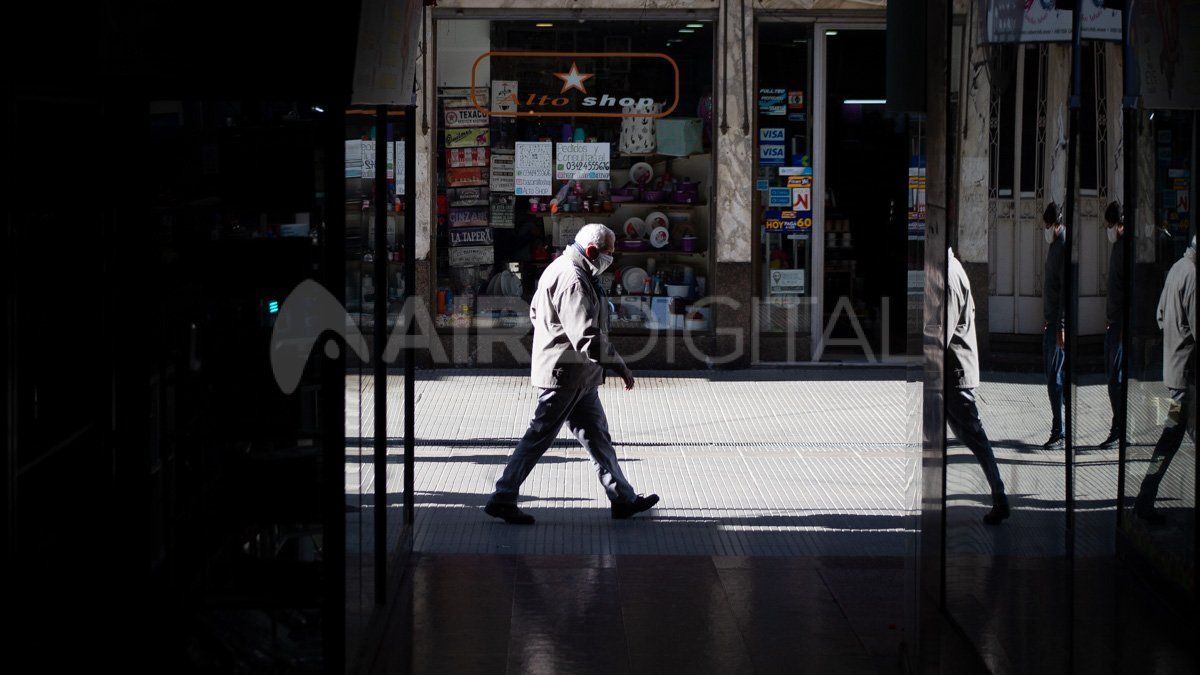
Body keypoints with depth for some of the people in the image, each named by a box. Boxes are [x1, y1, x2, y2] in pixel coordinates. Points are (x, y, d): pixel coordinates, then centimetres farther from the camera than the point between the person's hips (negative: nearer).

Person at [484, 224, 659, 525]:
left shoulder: (560, 269, 12)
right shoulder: (573, 281, -23)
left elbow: (535, 311, 24)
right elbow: (587, 337, -29)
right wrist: (620, 365, -22)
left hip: (579, 376, 11)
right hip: (567, 374, -11)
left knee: (597, 436, 14)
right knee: (539, 437, -3)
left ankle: (623, 499, 21)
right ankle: (502, 500, 4)